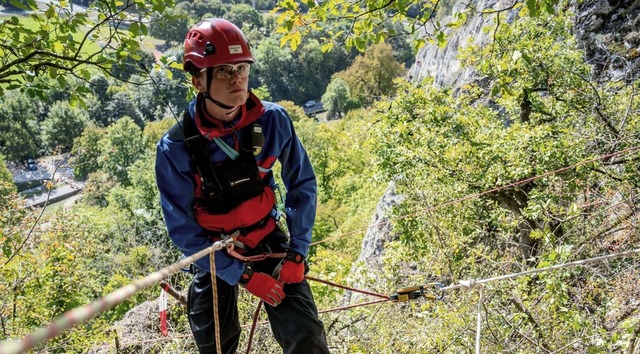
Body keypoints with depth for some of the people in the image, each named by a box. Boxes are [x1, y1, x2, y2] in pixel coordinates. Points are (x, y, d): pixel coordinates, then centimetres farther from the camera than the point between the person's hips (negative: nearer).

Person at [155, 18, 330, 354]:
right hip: (214, 256, 0)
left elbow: (302, 184, -5)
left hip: (269, 241, 1)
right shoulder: (175, 148, -21)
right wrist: (243, 275, -16)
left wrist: (297, 252, -10)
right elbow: (182, 229, -14)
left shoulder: (273, 121, -18)